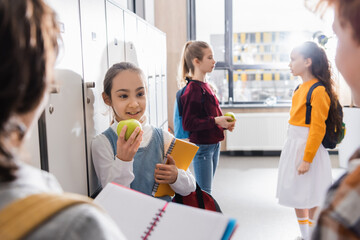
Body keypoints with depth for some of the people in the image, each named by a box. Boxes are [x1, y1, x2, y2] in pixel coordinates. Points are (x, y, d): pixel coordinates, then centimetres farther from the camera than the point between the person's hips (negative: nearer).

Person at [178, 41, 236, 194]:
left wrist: (224, 123, 5)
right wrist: (215, 121, -27)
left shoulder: (206, 86, 12)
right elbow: (188, 124, -23)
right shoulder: (193, 89, -17)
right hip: (201, 147, -9)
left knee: (206, 189, 18)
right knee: (204, 193, -2)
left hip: (213, 144, 9)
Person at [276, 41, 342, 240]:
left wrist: (307, 159, -19)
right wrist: (294, 150, 16)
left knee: (312, 200, 3)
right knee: (296, 197, 16)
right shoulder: (300, 88, 9)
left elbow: (318, 128, -18)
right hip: (292, 145, 9)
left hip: (309, 146, -9)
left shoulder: (318, 91, -16)